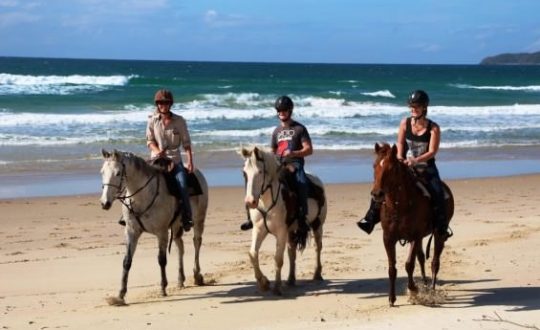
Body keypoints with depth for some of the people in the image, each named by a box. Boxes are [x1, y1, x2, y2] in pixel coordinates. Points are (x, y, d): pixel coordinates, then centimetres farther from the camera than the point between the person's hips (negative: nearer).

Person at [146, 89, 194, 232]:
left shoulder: (179, 121, 0)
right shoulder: (152, 121, 3)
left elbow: (186, 142, 1)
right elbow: (149, 140, 6)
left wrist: (190, 161, -9)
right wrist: (157, 151, -15)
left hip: (175, 160, -1)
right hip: (157, 159, 1)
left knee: (182, 185, -20)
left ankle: (187, 219, -8)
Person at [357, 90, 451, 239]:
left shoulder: (433, 128, -9)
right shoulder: (405, 123, -1)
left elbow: (432, 152, -15)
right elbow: (400, 143, 1)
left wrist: (416, 160, -30)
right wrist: (399, 157, -19)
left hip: (426, 169, -3)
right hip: (406, 167, 3)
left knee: (438, 193, -24)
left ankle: (442, 228, -13)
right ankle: (371, 219, -6)